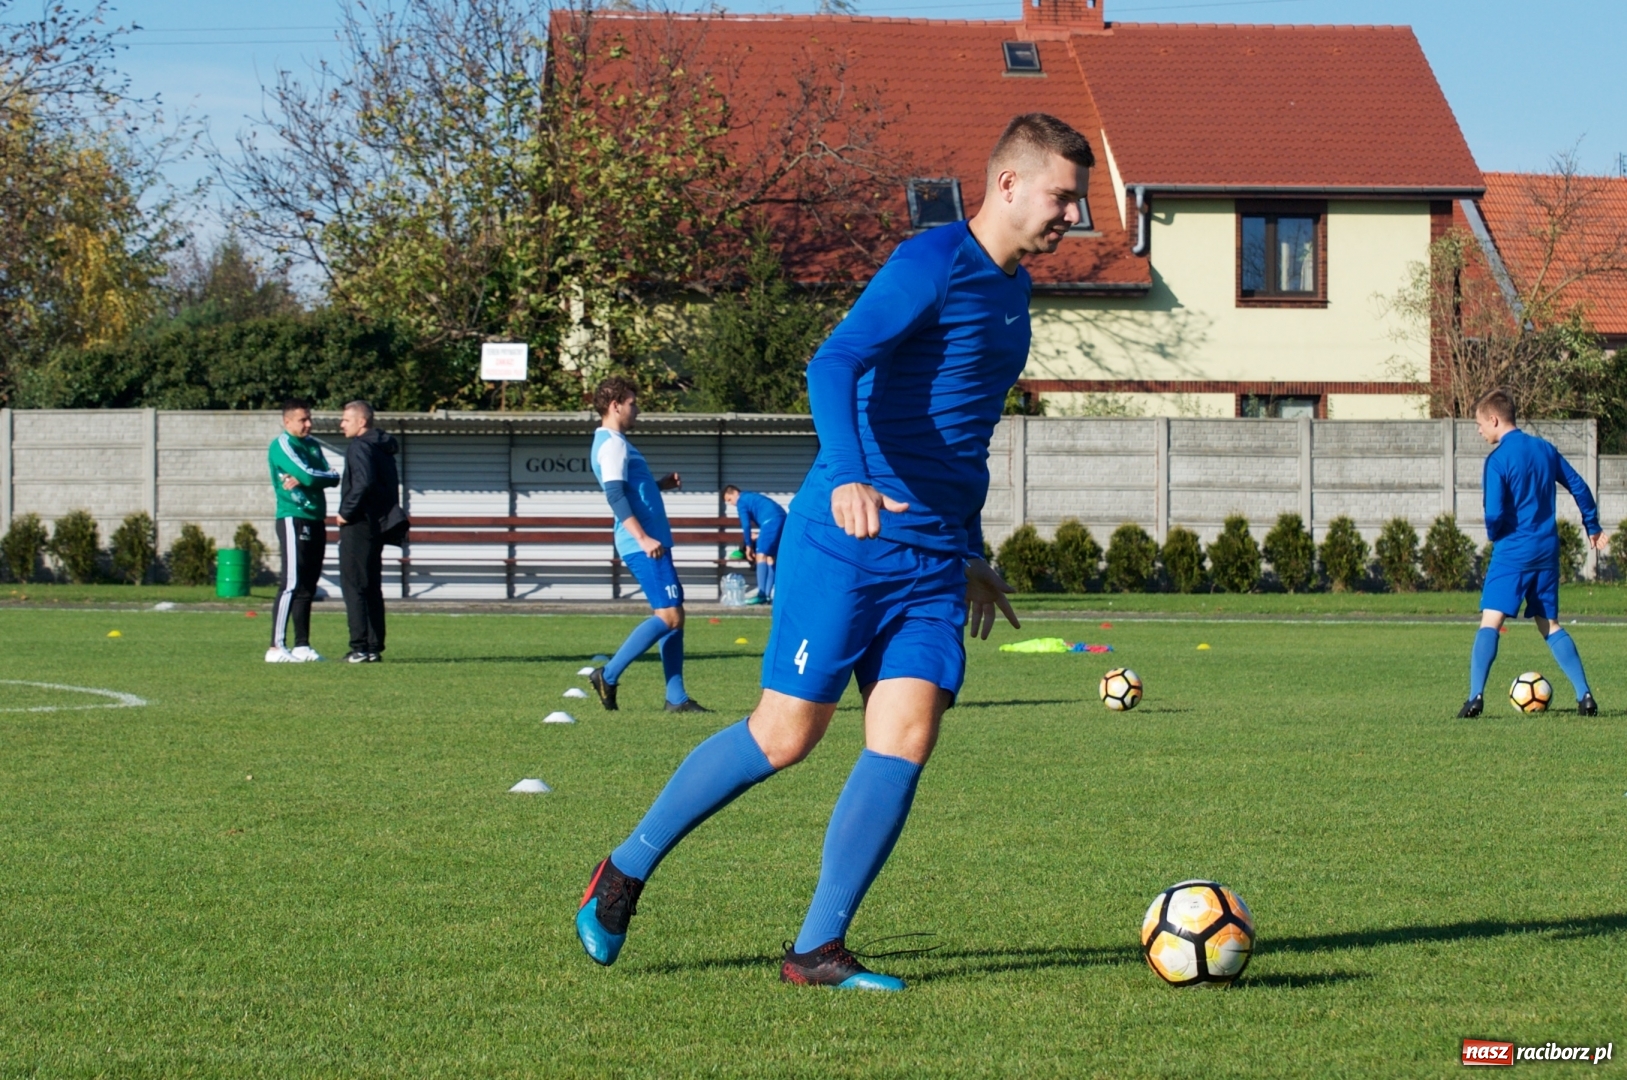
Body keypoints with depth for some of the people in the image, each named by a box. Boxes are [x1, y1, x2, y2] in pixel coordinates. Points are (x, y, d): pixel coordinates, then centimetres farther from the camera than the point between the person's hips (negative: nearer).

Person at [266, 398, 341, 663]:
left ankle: (302, 646, 13)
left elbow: (333, 478, 4)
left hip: (316, 521, 8)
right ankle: (276, 648, -12)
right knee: (292, 584, -12)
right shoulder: (282, 445, -6)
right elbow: (307, 475, -19)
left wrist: (304, 480, -10)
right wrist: (315, 477, 1)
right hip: (293, 519, -8)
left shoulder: (313, 445, 17)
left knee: (308, 586, 9)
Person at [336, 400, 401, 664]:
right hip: (377, 524, 9)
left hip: (358, 524, -9)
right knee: (372, 587, 13)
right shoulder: (384, 448, 15)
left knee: (353, 585, -7)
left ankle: (360, 648, -10)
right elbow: (391, 484, 17)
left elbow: (364, 483, -26)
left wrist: (346, 512, -17)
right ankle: (374, 647, 13)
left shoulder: (359, 447, -13)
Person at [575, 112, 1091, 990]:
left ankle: (817, 949, -2)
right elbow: (833, 364, -27)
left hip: (935, 561, 7)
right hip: (847, 543, -7)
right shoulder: (932, 263, -12)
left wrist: (970, 555, 32)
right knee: (783, 737, -3)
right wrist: (848, 479, -43)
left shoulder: (1010, 288, 16)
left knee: (905, 741, -8)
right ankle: (627, 868, 18)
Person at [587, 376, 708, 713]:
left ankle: (676, 697, 7)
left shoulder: (614, 442, 20)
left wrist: (661, 484, 17)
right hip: (643, 545, -10)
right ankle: (608, 676, -10)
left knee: (674, 615, 8)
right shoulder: (612, 444, -12)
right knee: (668, 616, -14)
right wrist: (643, 538, -27)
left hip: (651, 543, 10)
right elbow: (615, 496, -22)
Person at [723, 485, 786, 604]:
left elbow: (746, 525, -2)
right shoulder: (751, 498, 33)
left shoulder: (742, 501, 5)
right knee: (770, 557, 10)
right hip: (782, 520, 9)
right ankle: (769, 595, 5)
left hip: (771, 521, -9)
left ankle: (762, 595, -19)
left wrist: (748, 545, 7)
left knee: (761, 554, -11)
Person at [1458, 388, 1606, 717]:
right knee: (1550, 624, 14)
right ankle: (1584, 695, 7)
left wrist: (1493, 536, 5)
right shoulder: (1545, 449, 9)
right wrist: (1592, 526, 26)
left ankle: (1476, 696, -21)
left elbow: (1495, 514, -16)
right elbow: (1579, 487, 14)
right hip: (1547, 550, 6)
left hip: (1513, 552, -6)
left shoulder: (1498, 459, -11)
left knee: (1490, 621, -8)